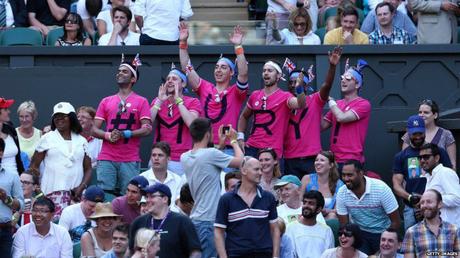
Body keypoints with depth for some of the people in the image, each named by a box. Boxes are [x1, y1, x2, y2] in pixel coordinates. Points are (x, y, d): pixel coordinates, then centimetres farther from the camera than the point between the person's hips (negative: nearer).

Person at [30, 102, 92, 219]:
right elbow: (34, 166, 9)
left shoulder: (81, 141, 15)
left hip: (76, 193, 3)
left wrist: (82, 187, -3)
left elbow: (88, 169, 15)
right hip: (54, 191, -3)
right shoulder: (47, 139, 9)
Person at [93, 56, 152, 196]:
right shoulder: (106, 101, 16)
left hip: (130, 160, -2)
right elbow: (95, 130, 13)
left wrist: (124, 134, -15)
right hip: (107, 158, 2)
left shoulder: (141, 102, 7)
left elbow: (146, 129, -3)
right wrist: (108, 135, -9)